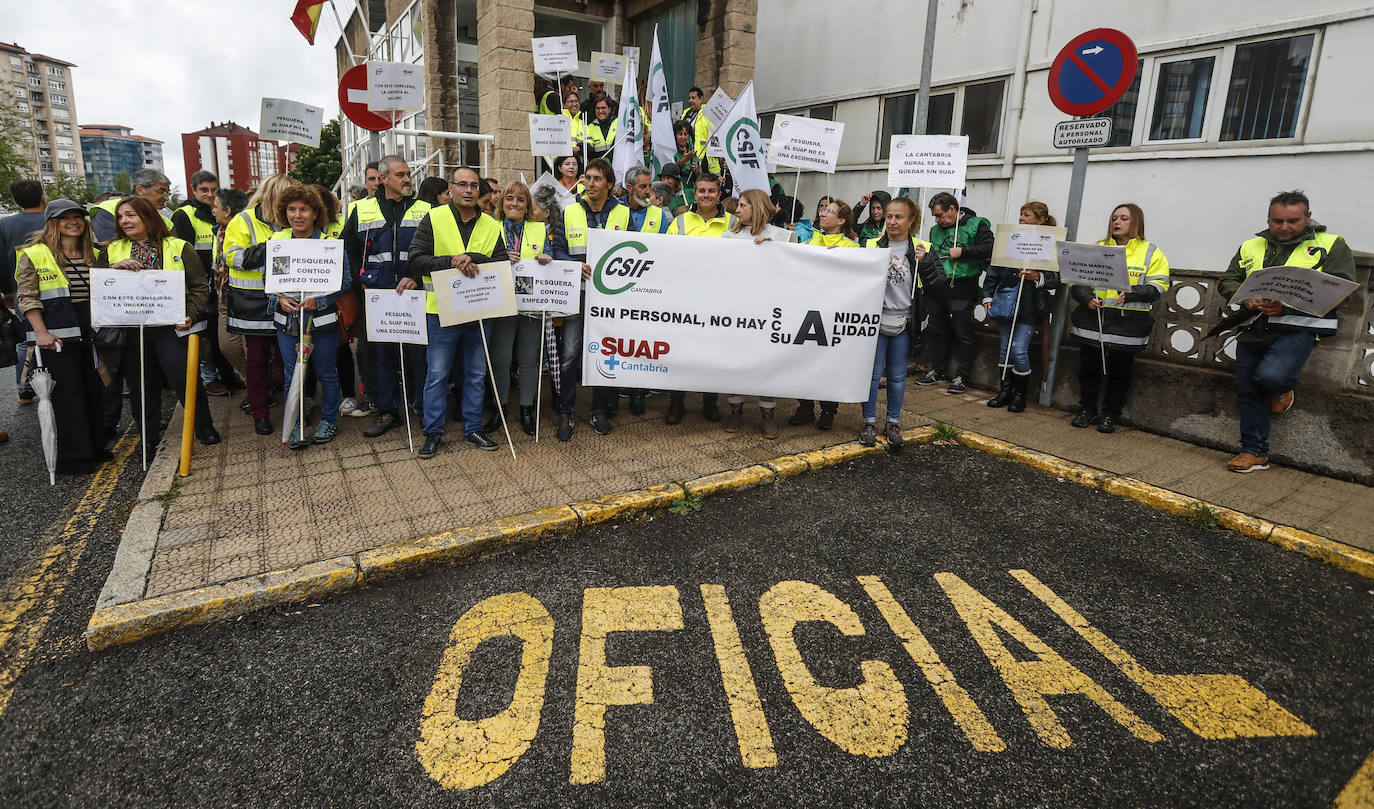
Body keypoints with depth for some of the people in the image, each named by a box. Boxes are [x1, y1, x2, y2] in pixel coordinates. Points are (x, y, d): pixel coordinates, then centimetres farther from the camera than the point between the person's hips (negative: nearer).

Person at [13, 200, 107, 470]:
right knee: (66, 393, -3)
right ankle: (71, 455, 5)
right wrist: (41, 332, -15)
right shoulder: (33, 255, -2)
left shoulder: (94, 254, 13)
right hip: (57, 336, -5)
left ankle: (95, 446, 20)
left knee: (94, 389, 9)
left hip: (90, 333, 5)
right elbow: (26, 297, -6)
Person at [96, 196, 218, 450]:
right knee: (140, 385, 10)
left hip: (170, 327, -3)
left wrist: (190, 315, -12)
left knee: (184, 378, -6)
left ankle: (204, 428, 10)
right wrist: (114, 268, -10)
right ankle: (149, 435, 23)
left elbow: (199, 286, 1)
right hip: (130, 329, 4)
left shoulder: (178, 247, 4)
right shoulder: (111, 250, 14)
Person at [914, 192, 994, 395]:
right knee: (937, 331, 13)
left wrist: (962, 252, -16)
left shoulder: (977, 225, -2)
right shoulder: (935, 230, 18)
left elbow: (989, 249, -13)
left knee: (962, 334, -1)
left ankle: (961, 377, 7)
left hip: (961, 290, -6)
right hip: (936, 289, 6)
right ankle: (938, 371, 26)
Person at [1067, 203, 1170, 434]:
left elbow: (1158, 286, -2)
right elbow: (1076, 279, 9)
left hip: (1127, 324, -2)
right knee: (1088, 367, 6)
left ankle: (1110, 415, 17)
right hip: (1093, 319, 2)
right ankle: (1087, 411, 20)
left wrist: (1131, 293, -18)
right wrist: (1086, 297, -10)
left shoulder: (1151, 252, 7)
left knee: (1120, 371, 4)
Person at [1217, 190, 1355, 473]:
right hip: (1253, 329, 5)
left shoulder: (1331, 245, 4)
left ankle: (1284, 387, 12)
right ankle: (1255, 453, 19)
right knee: (1248, 391, 6)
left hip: (1298, 328, -4)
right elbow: (1227, 281, 14)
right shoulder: (1250, 247, 15)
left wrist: (1287, 306, -19)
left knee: (1270, 376, -27)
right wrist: (1246, 299, -9)